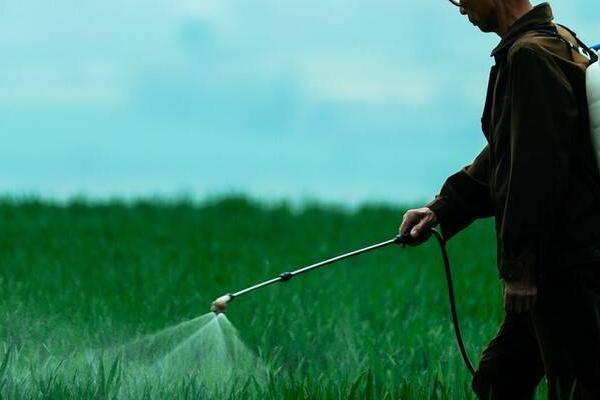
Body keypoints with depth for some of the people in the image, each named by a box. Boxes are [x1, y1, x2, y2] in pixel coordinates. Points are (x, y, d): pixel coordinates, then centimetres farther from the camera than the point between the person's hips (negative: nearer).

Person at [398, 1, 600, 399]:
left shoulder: (530, 56, -16)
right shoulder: (559, 41, 17)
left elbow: (536, 168, -22)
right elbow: (504, 156, 22)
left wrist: (520, 267, -19)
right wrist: (442, 209, 15)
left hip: (565, 265, -11)